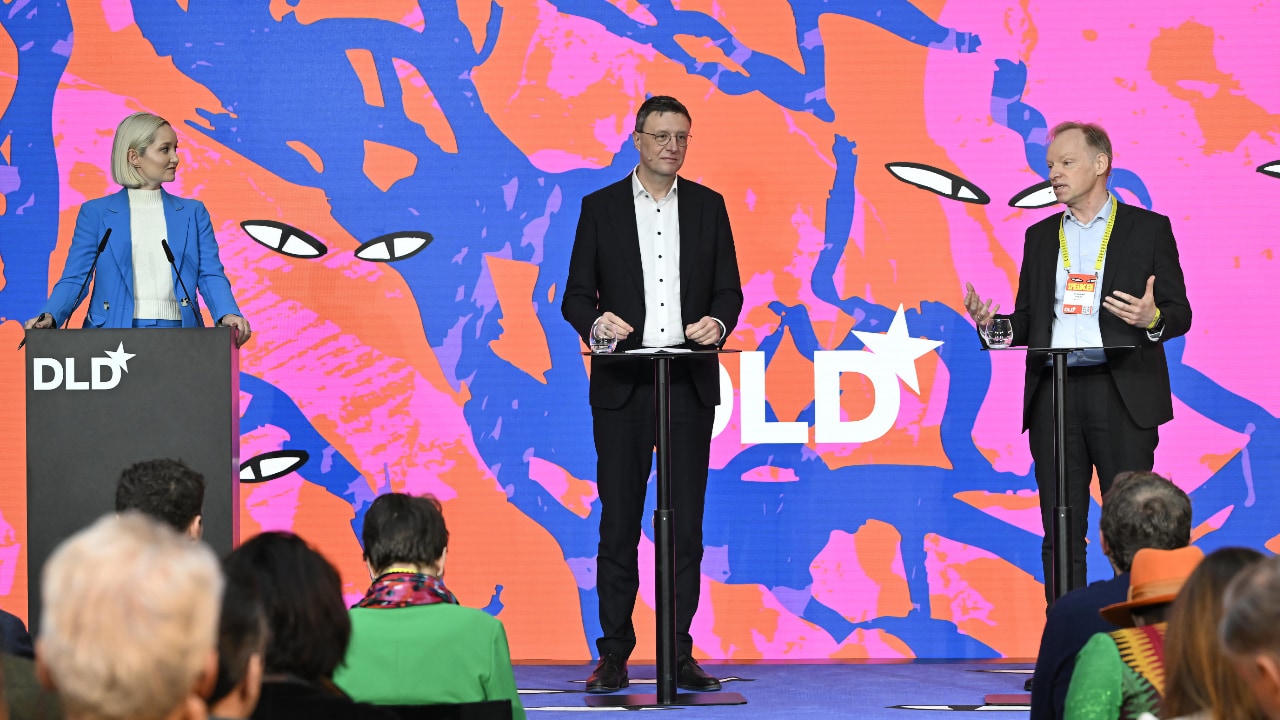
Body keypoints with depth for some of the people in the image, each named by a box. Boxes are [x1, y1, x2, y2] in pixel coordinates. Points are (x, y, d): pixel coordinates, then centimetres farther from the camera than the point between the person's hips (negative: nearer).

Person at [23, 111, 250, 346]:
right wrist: (49, 316, -14)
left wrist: (228, 314, -13)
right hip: (114, 334, -2)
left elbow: (210, 275, 8)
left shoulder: (193, 212, 17)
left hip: (177, 334, 2)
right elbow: (75, 279, 6)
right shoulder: (95, 213, 11)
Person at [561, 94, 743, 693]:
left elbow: (729, 289, 10)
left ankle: (679, 653, 7)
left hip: (690, 384, 1)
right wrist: (595, 322, -18)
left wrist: (718, 322, -12)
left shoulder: (708, 206, 10)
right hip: (623, 385, -1)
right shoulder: (600, 208, 5)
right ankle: (614, 655, 5)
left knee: (686, 521, 2)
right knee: (619, 522, 0)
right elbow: (576, 295, 4)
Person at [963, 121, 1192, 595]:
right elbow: (1027, 320, 16)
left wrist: (1152, 318, -20)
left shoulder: (1149, 228, 5)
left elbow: (1180, 313, 2)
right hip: (1053, 393, 4)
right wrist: (991, 323, -4)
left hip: (1122, 393, -3)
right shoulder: (1040, 236, 16)